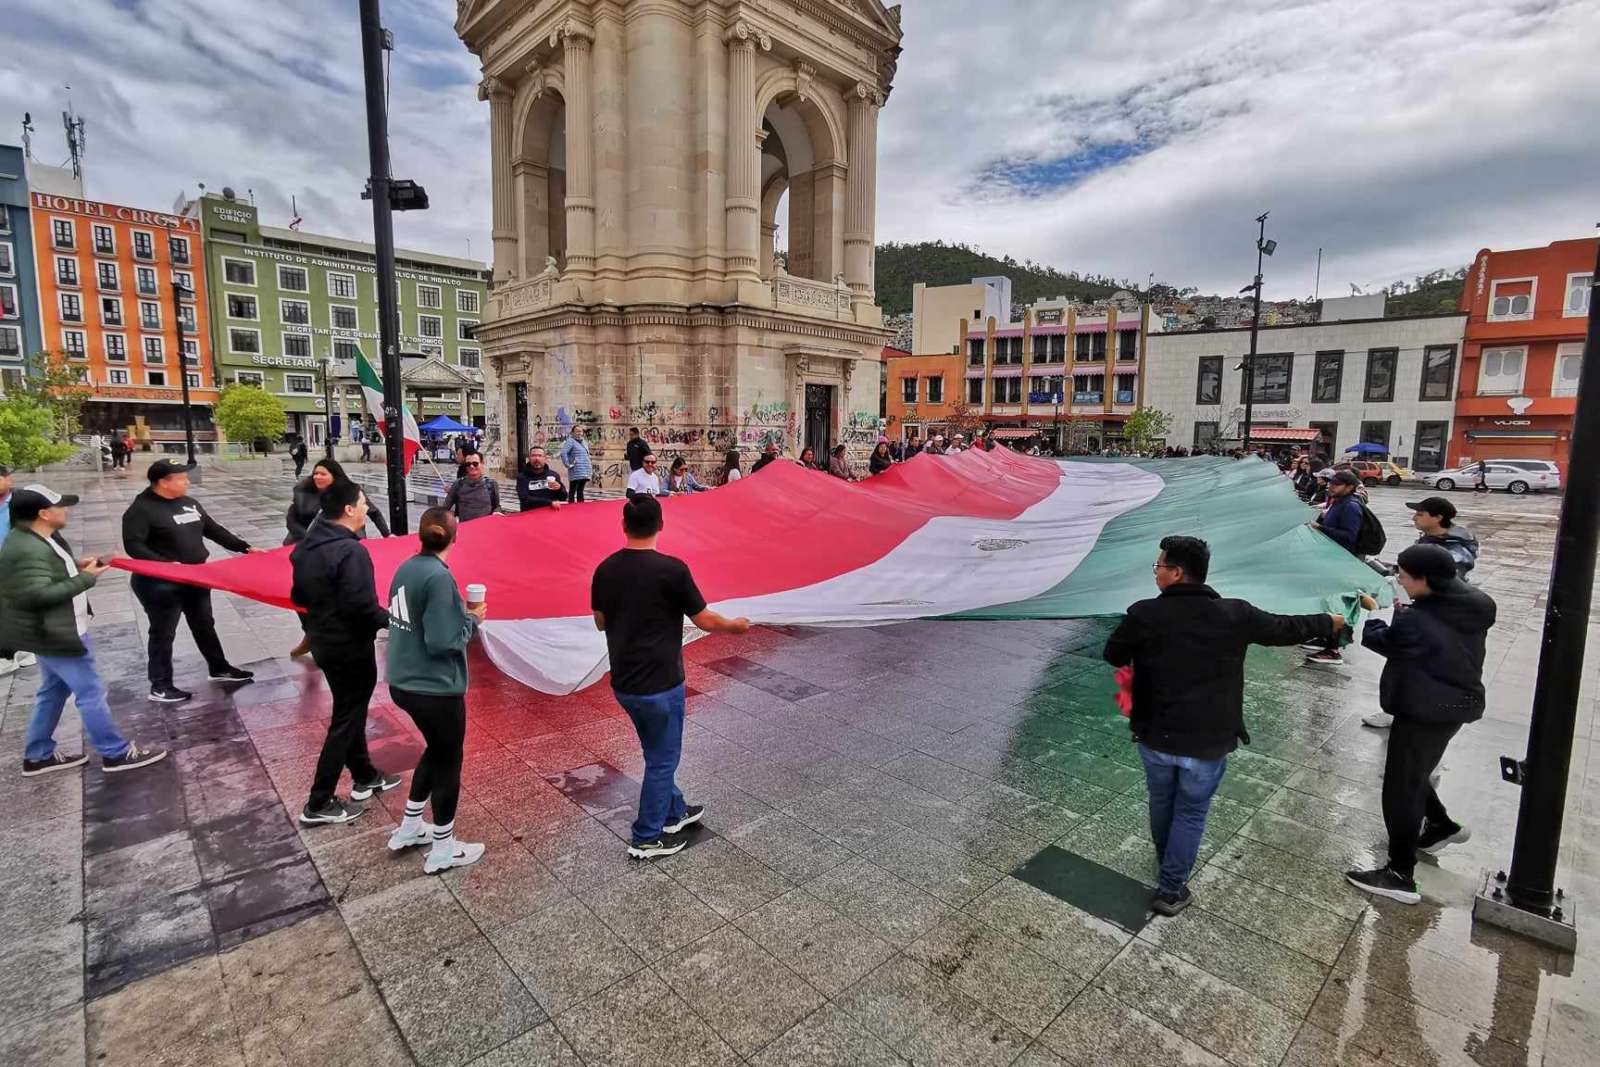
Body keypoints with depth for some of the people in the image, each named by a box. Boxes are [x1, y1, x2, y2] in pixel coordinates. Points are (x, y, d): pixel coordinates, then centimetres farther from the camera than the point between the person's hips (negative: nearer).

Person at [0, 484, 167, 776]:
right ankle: (116, 753, 9)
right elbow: (39, 594, -30)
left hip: (54, 630, 11)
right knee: (91, 692, -2)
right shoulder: (26, 551, -26)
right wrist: (85, 578, -23)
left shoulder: (38, 538, 6)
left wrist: (76, 565, 5)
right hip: (55, 634, -11)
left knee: (53, 691, 21)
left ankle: (38, 755, 33)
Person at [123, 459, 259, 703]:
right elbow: (133, 546, -20)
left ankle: (219, 668, 32)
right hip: (160, 584, -7)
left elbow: (214, 530, 15)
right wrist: (165, 564, -30)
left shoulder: (189, 503, 9)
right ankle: (160, 687, 15)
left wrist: (245, 547, 10)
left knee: (204, 624, 18)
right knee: (163, 633, 3)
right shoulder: (141, 509, -14)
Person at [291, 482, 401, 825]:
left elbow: (298, 597, 11)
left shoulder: (306, 546, 5)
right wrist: (391, 620, -12)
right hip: (350, 647, -9)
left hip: (323, 641, 9)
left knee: (350, 710, 22)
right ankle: (318, 804, 12)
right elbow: (362, 606, -27)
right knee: (346, 720, 3)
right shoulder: (351, 551, -24)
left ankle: (364, 777, 36)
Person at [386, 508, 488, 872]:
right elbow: (442, 642, -26)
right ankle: (443, 850, 25)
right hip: (435, 688, -8)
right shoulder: (438, 577, -23)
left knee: (436, 750, 27)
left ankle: (409, 828, 40)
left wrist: (461, 612, 7)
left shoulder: (407, 568, 2)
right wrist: (473, 619, -10)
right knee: (448, 761, 10)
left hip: (405, 683, 8)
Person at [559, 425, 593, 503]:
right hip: (576, 472, -8)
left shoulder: (584, 443, 20)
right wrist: (567, 465, -18)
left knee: (580, 491, 13)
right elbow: (563, 453, -19)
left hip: (585, 472, 8)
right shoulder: (571, 441, -5)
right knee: (573, 491, -6)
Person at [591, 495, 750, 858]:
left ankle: (674, 811, 43)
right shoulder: (671, 570, -20)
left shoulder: (605, 569, -3)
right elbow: (705, 621, -12)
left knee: (658, 752, 25)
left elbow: (600, 622, 11)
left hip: (623, 683, 7)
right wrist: (736, 625, 8)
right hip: (659, 685, -6)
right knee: (662, 759, 12)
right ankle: (646, 839, 25)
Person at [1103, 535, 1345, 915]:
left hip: (1155, 736, 1)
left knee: (1161, 801, 24)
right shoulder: (1235, 614, -11)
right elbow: (1286, 628, 6)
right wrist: (1330, 622, 27)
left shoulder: (1143, 614, -15)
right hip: (1208, 742, 0)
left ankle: (1167, 861, 48)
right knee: (1191, 812, 17)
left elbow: (1114, 656, -2)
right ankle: (1172, 890, 22)